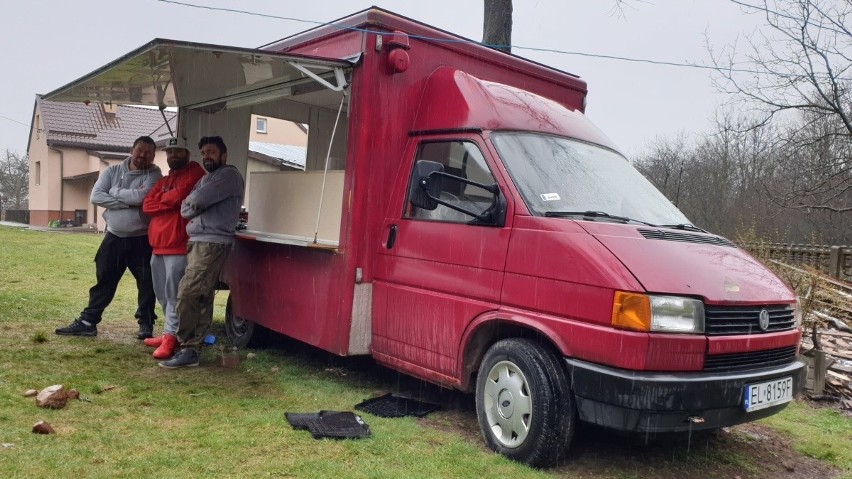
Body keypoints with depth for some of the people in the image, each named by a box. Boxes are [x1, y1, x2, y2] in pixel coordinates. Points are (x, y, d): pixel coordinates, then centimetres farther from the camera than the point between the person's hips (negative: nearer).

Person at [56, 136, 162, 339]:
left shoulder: (154, 174, -6)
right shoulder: (112, 171, 3)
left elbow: (142, 196, -25)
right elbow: (96, 197, -9)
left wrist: (115, 192, -10)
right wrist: (129, 201, -17)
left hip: (142, 240, -3)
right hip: (114, 238, 3)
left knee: (146, 283, 4)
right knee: (104, 282, 10)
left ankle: (146, 324, 16)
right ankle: (87, 322, 18)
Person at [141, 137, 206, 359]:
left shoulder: (194, 172, -2)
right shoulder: (162, 181, 23)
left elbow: (179, 195, -17)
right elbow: (146, 205, 9)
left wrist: (161, 199, 3)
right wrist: (170, 201, -6)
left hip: (179, 245, -9)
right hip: (158, 244, 9)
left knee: (174, 294, -9)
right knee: (162, 294, 13)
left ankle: (170, 337, -6)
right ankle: (170, 332, 22)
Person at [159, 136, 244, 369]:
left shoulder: (229, 175, -5)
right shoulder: (206, 178, 25)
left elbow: (197, 201, -16)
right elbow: (185, 209, 13)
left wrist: (190, 202, 5)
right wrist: (194, 206, -7)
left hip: (212, 243, -9)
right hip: (197, 242, 9)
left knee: (187, 294, -15)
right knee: (201, 298, 9)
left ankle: (188, 350, -10)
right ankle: (191, 347, 12)